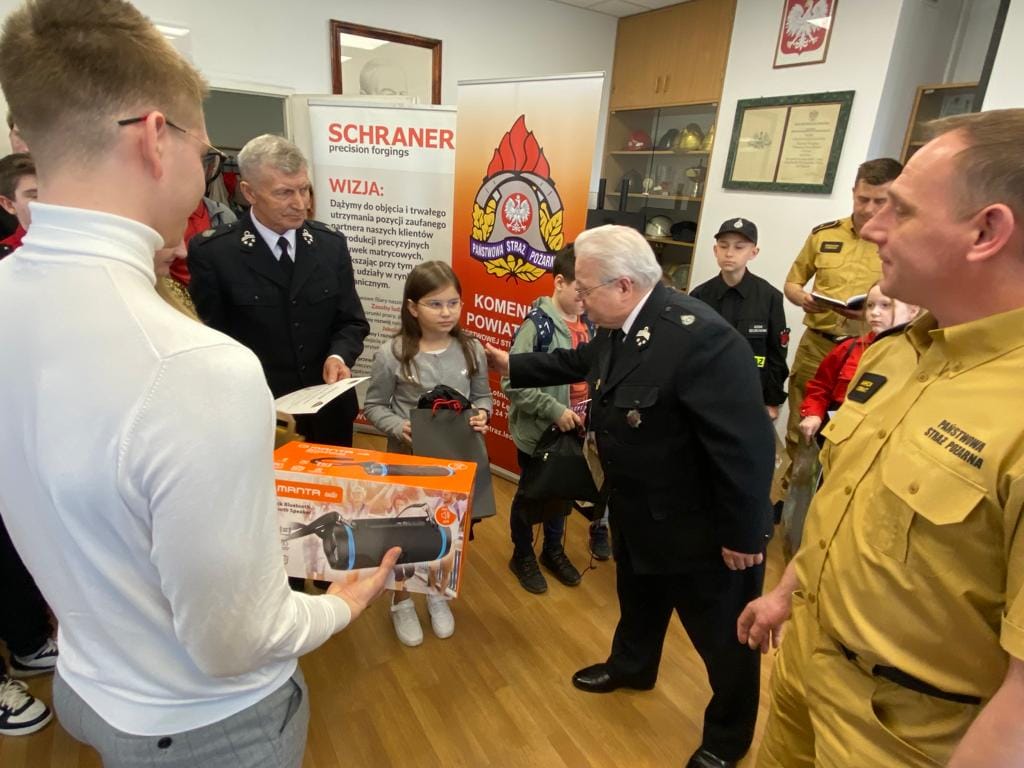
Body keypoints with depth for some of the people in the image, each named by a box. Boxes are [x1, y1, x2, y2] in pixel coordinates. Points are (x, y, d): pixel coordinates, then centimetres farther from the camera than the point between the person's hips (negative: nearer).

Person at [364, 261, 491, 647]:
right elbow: (373, 405, -6)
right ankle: (401, 602, 42)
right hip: (408, 457, -3)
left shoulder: (471, 349, -8)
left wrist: (481, 415, -16)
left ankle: (438, 594, 48)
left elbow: (482, 397, 5)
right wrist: (398, 427, -23)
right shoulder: (392, 353, -16)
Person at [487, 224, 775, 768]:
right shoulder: (618, 329, -5)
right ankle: (630, 666, 61)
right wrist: (510, 364, 22)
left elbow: (747, 444, -31)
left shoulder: (698, 336, -34)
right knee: (637, 598, 31)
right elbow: (578, 362, 17)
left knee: (722, 636, 17)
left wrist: (741, 535, -22)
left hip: (701, 529, -8)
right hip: (639, 514, 9)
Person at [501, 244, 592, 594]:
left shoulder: (586, 322, -1)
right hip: (538, 432, -6)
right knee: (530, 495, 14)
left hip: (573, 430, 6)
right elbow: (512, 382, -22)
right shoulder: (537, 323, -21)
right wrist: (554, 410, -24)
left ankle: (553, 550, 46)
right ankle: (522, 555, 38)